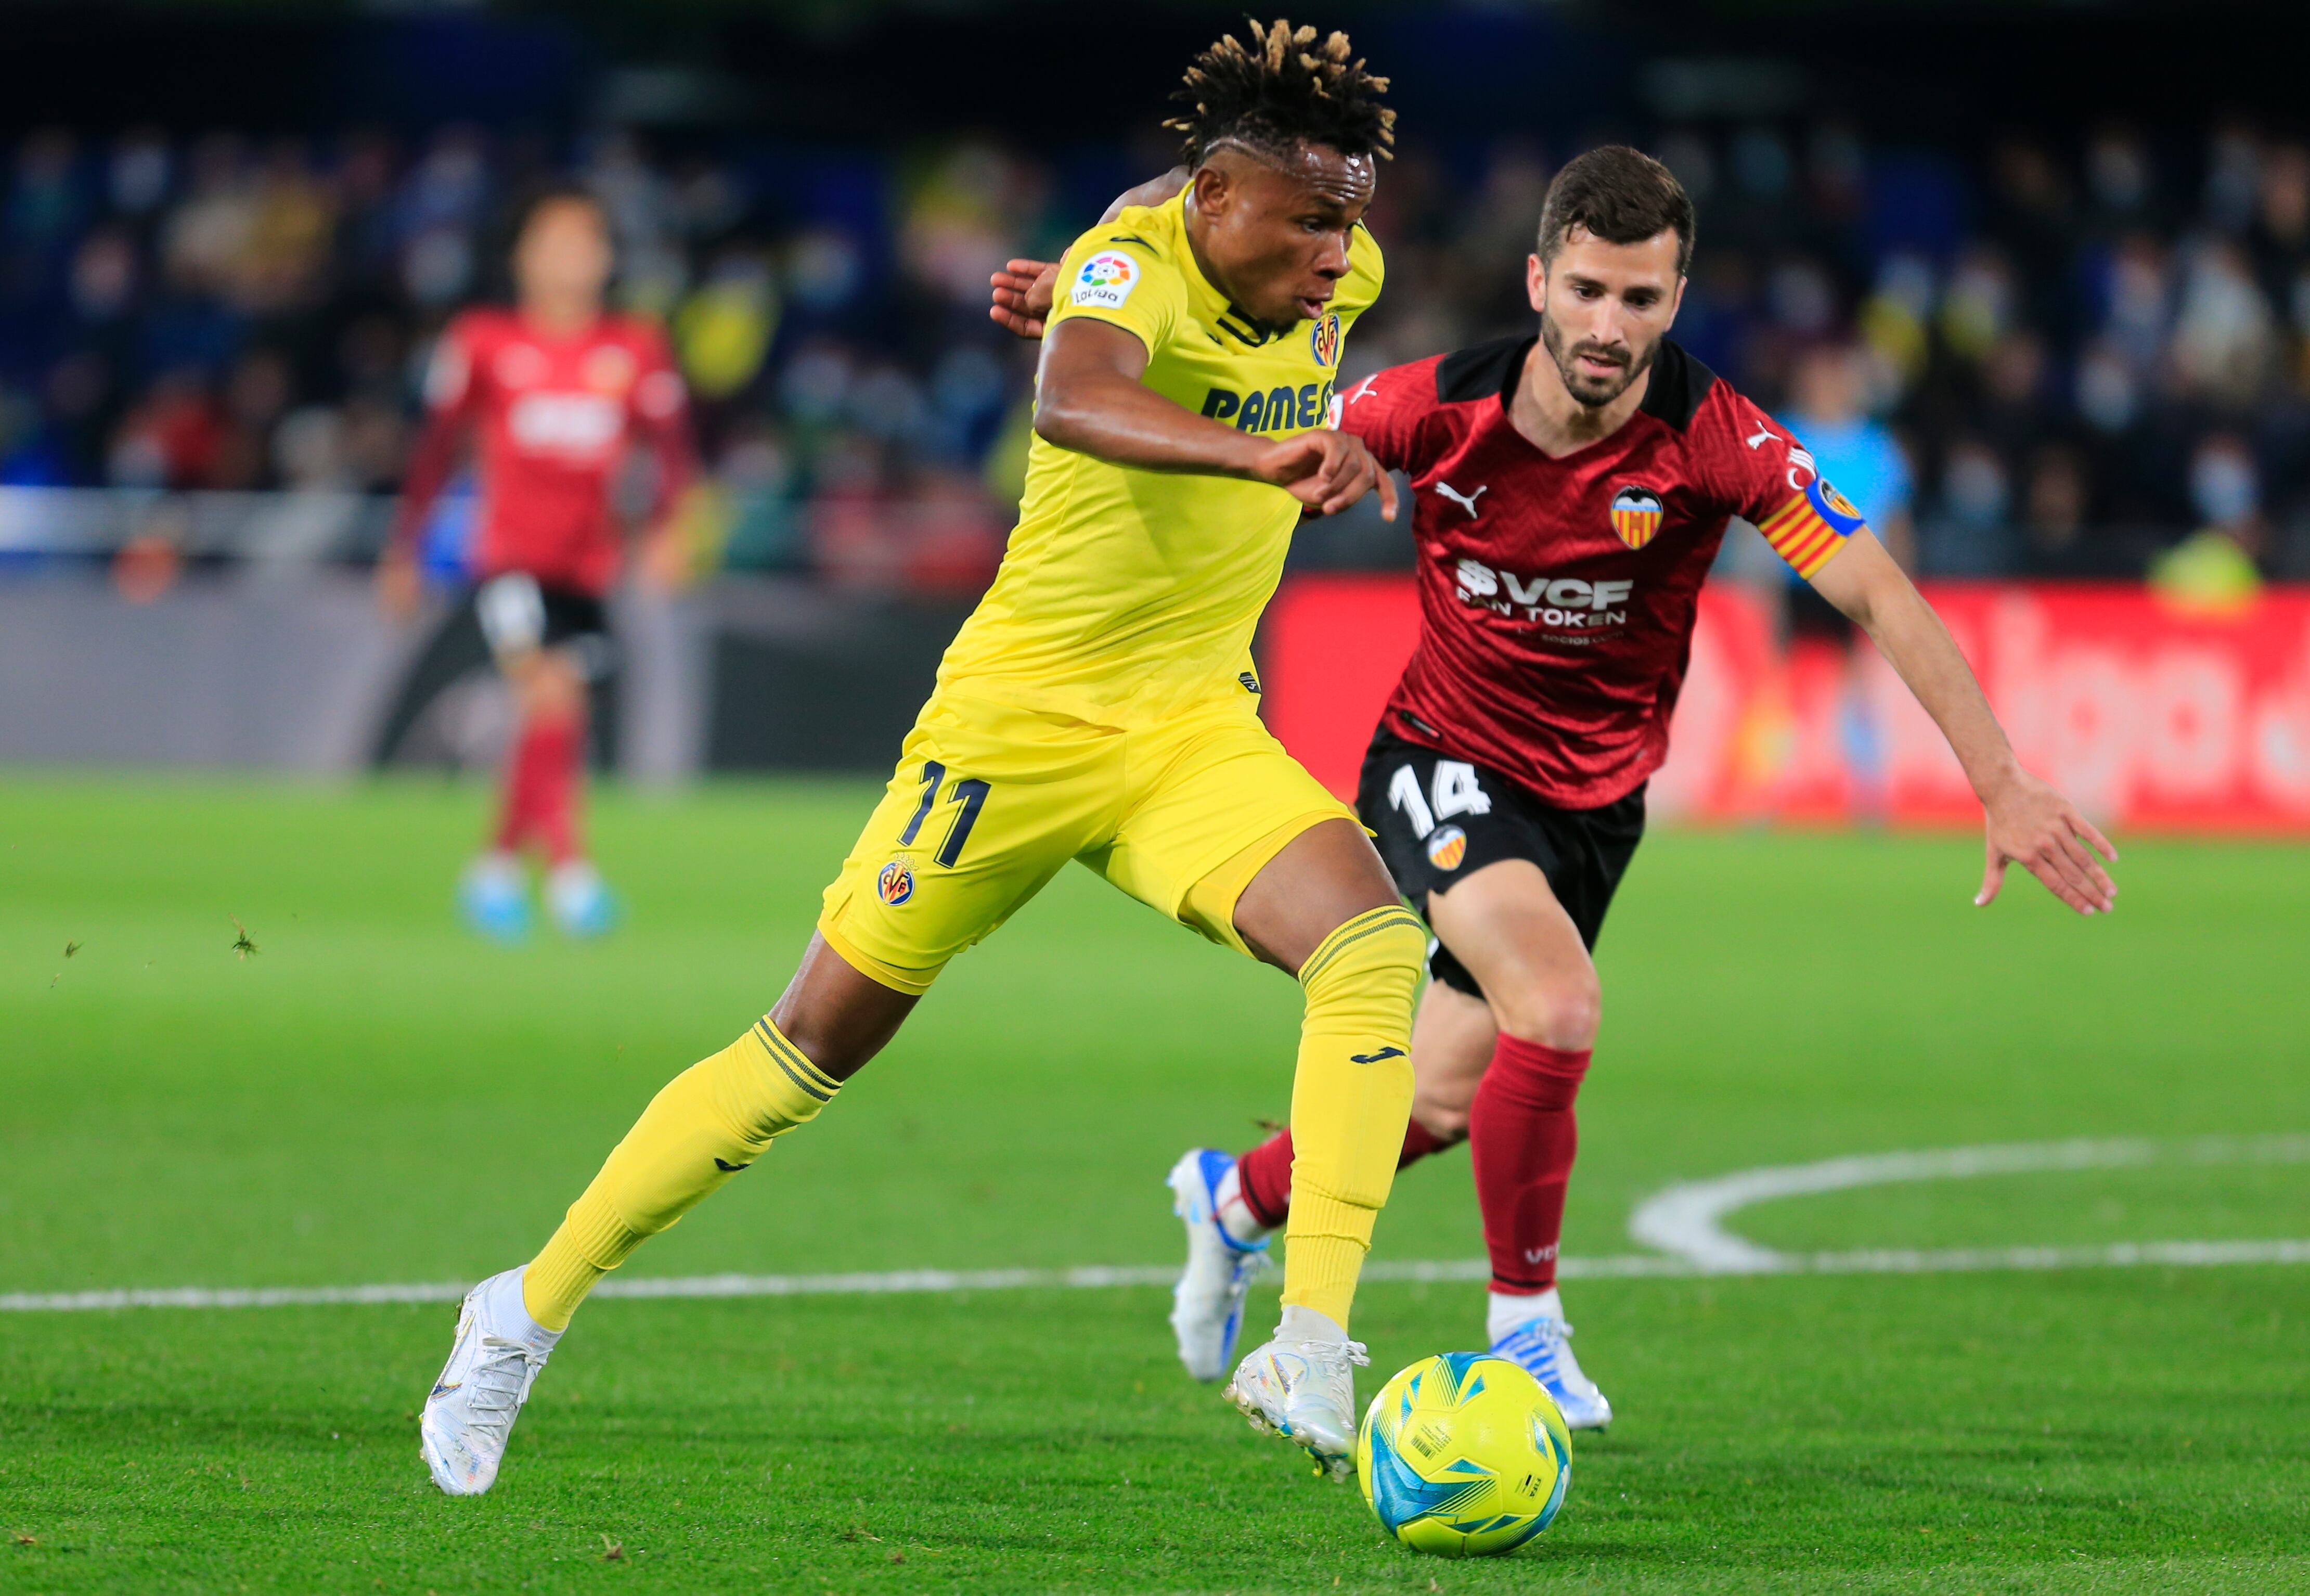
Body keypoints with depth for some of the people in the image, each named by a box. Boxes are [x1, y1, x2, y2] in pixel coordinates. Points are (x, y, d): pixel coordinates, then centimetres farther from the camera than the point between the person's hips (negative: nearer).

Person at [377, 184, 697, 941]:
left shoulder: (637, 351, 5)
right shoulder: (483, 342, 0)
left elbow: (670, 448, 4)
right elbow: (436, 450, 8)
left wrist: (666, 526, -15)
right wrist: (403, 554, 11)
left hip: (588, 567, 3)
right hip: (510, 558, -3)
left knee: (553, 726, 6)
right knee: (551, 699, -23)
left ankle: (497, 866, 25)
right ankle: (568, 865, -24)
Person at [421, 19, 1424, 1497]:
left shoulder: (1343, 275, -1)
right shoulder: (1133, 266, -22)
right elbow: (1075, 401, -47)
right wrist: (1258, 454, -62)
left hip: (1196, 729, 5)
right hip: (1022, 713, -5)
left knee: (1375, 946, -22)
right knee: (816, 1047, 3)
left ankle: (1310, 1359, -25)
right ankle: (529, 1313, 20)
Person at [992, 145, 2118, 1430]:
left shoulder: (1715, 440, -21)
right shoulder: (1444, 409, -19)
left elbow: (1881, 599, -22)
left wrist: (2002, 784, -29)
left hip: (1597, 798, 2)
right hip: (1445, 765, -2)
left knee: (1440, 1106, 10)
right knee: (1558, 1009, -28)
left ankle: (1241, 1197, 42)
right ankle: (1526, 1325, -8)